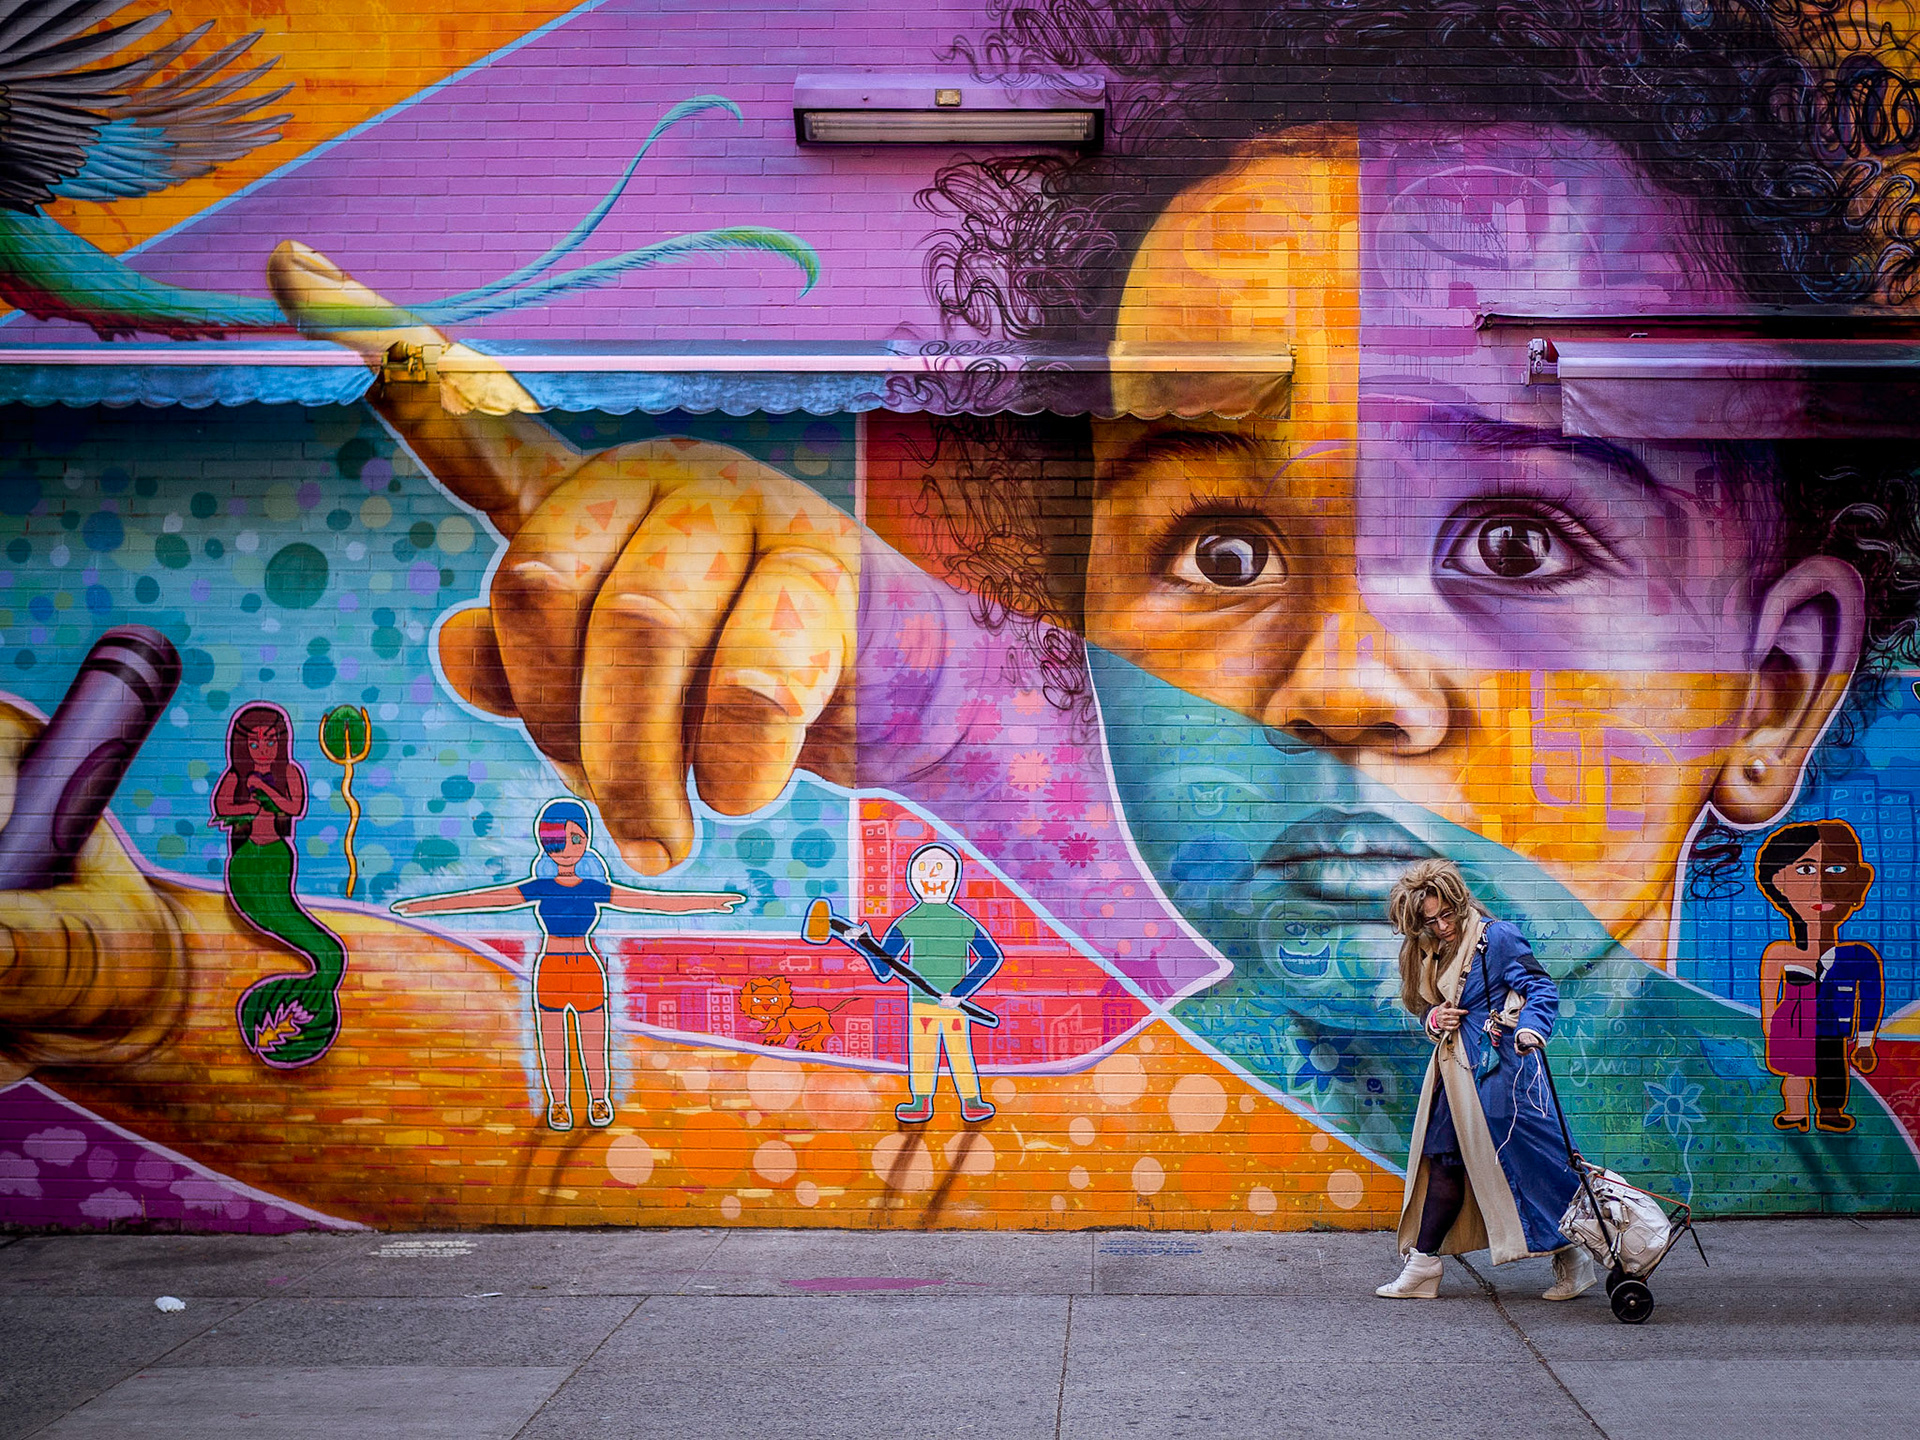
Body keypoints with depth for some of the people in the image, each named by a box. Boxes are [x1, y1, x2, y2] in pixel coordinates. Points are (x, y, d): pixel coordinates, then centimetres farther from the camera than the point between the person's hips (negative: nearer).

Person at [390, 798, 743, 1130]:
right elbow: (477, 899, -3)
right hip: (549, 971, 0)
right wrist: (423, 906, -6)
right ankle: (558, 1103, 19)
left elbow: (654, 901, -3)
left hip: (589, 970, 0)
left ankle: (599, 1101, 20)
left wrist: (713, 901, -6)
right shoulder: (537, 889, -3)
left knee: (593, 1043, 3)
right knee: (552, 1045, 4)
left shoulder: (597, 890, -2)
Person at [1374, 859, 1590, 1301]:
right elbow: (1422, 1007, 23)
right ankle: (1422, 1268, 10)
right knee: (1444, 1161, 7)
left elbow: (1542, 988, -13)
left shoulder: (1497, 937, -8)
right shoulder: (1428, 956, 14)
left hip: (1501, 1068, -7)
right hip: (1458, 1073, 7)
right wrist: (1434, 1018, -1)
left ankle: (1573, 1260, 7)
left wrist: (1531, 1028, -32)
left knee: (1527, 1162, -5)